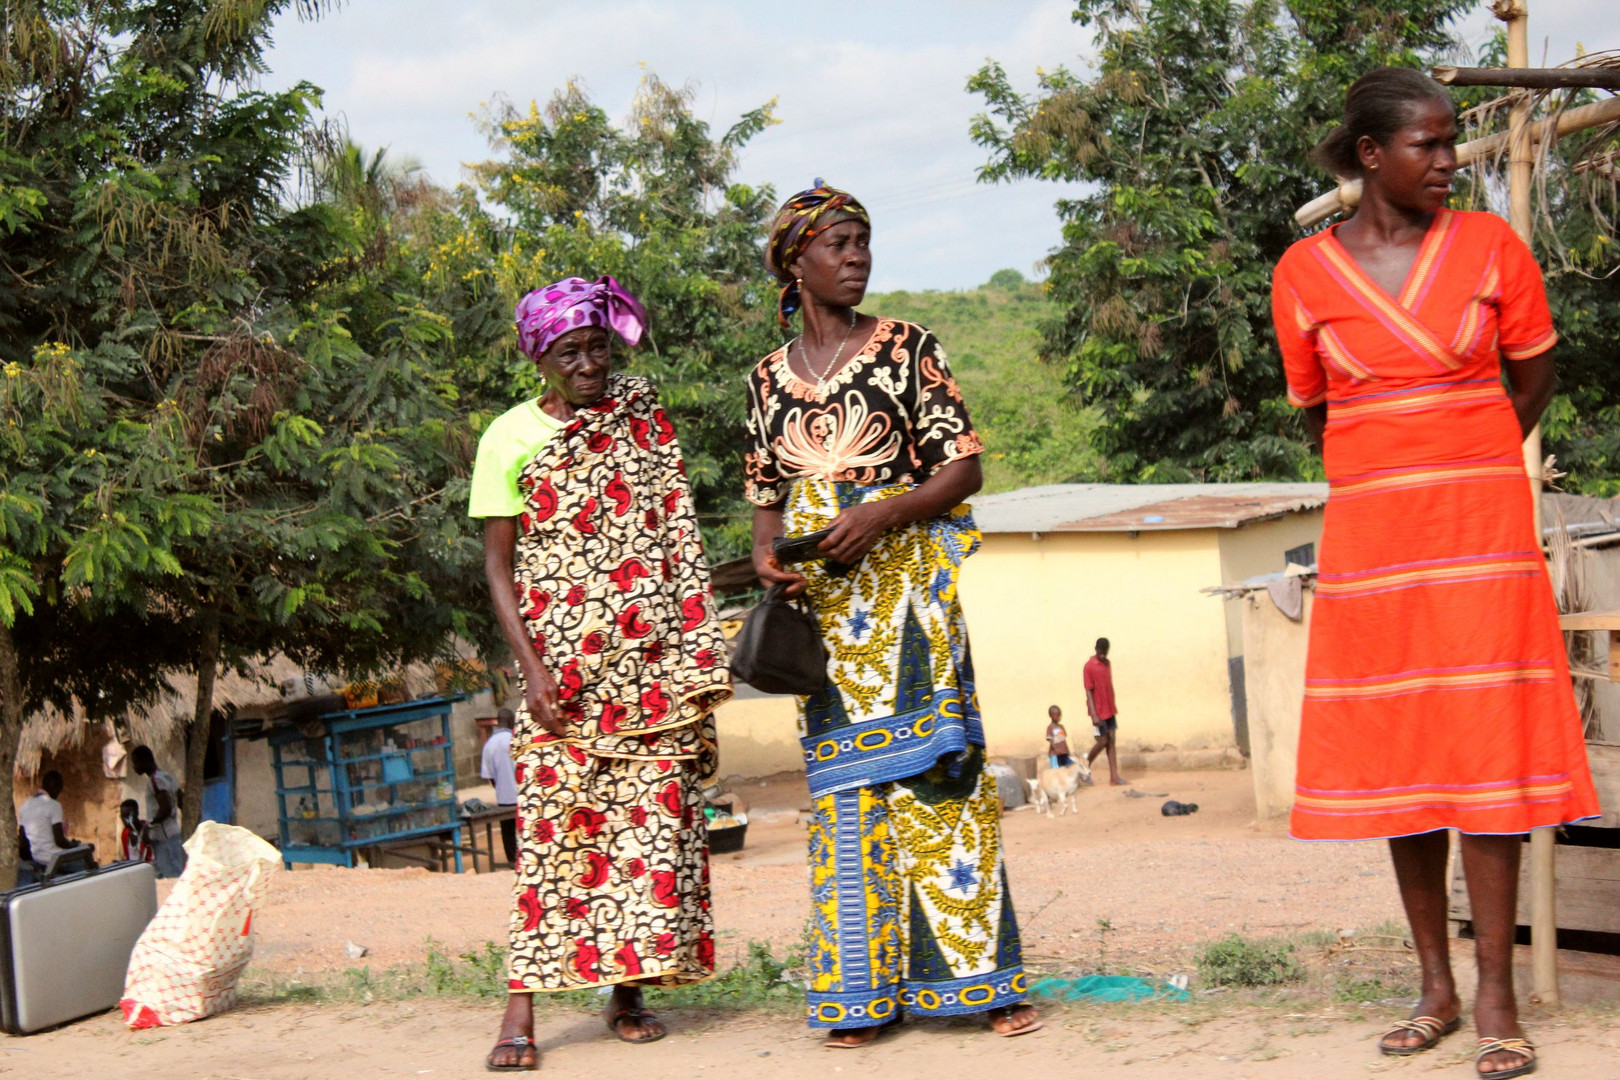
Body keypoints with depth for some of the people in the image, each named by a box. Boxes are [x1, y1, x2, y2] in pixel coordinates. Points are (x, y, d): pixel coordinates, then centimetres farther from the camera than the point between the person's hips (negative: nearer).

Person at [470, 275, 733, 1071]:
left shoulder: (645, 420, 8)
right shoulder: (510, 437, 1)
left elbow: (680, 536, 10)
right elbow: (497, 563, 1)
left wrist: (700, 655, 4)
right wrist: (531, 663, -10)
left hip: (652, 657, 3)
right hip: (562, 662, -2)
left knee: (653, 817, 0)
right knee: (553, 818, -9)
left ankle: (629, 991, 9)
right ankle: (520, 1010, -9)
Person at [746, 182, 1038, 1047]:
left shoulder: (907, 348, 2)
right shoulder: (769, 377, 13)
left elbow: (964, 468, -2)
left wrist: (882, 516, -17)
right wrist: (766, 555, -4)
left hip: (903, 582, -3)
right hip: (821, 602, 3)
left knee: (932, 770, -8)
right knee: (843, 782, 2)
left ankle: (978, 976, -4)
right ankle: (863, 989, 5)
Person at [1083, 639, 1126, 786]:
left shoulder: (1107, 664, 10)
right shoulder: (1090, 667, -12)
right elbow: (1088, 691, -15)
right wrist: (1094, 715, -19)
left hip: (1110, 711, 7)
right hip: (1099, 712, -7)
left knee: (1112, 742, 3)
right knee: (1102, 742, -5)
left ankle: (1114, 776, 2)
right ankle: (1086, 765, 17)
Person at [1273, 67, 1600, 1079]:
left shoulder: (1491, 245, 0)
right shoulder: (1305, 271, 0)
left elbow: (1534, 378, 11)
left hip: (1481, 528, -1)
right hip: (1369, 535, 1)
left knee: (1486, 747, -5)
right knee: (1396, 755, 4)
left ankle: (1497, 997, -2)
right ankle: (1436, 987, 14)